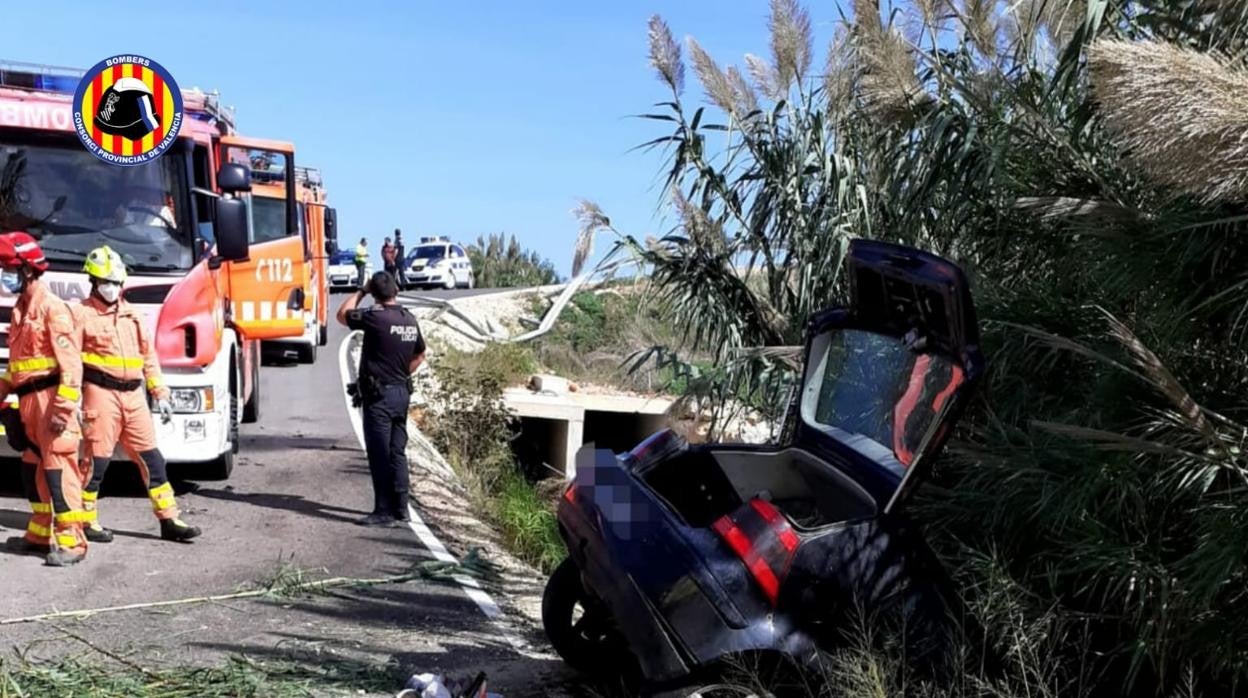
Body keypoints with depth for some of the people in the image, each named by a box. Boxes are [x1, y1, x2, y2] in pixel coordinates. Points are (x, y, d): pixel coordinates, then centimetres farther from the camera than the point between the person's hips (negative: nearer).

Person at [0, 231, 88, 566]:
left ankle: (71, 542, -5)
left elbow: (71, 363, -19)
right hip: (29, 401, 9)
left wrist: (63, 408, -23)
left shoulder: (52, 307, -12)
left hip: (50, 399, -9)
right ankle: (41, 533, 27)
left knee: (59, 469, -8)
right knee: (34, 467, 16)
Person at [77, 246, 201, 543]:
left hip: (133, 395, 6)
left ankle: (169, 520, 8)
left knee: (151, 458, 5)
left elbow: (149, 356, 18)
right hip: (101, 393, -6)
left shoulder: (132, 314, 15)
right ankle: (87, 521, 17)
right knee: (97, 460, 1)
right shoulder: (83, 314, -3)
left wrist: (161, 394, 13)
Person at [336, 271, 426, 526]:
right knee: (397, 452, 13)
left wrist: (361, 292, 7)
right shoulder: (410, 320, 7)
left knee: (380, 455, -2)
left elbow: (343, 314, 0)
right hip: (402, 393, 7)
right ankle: (400, 508, 19)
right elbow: (419, 354, 20)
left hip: (378, 395, -7)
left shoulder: (376, 317, -16)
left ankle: (384, 511, 0)